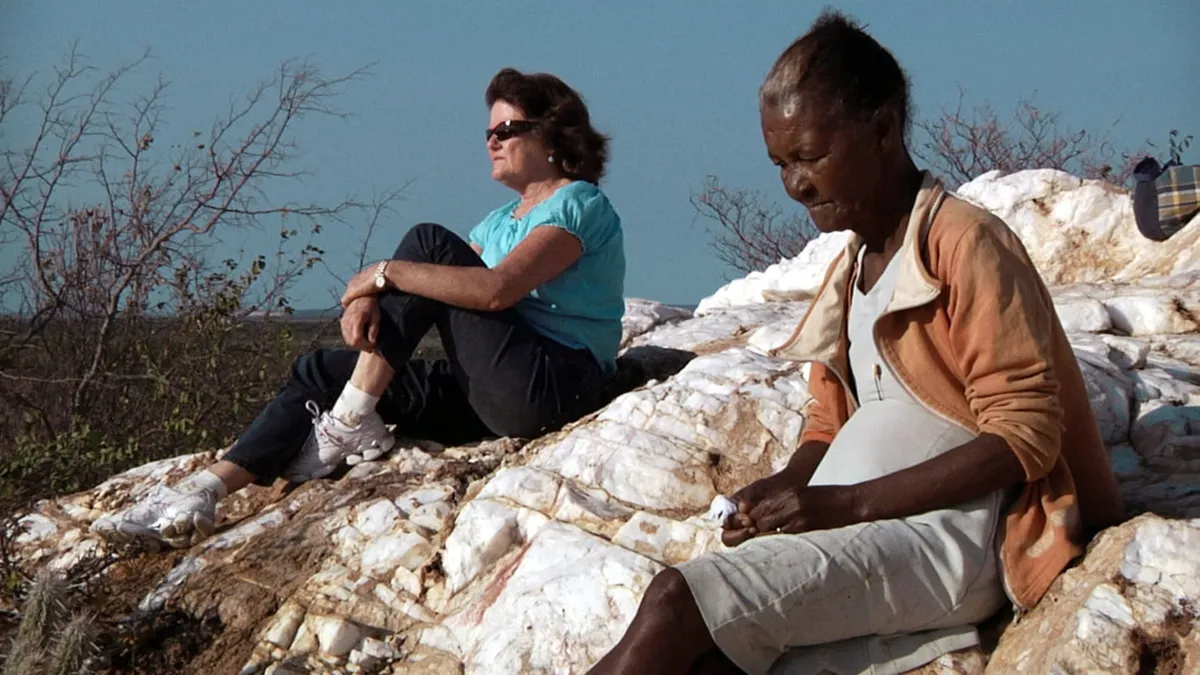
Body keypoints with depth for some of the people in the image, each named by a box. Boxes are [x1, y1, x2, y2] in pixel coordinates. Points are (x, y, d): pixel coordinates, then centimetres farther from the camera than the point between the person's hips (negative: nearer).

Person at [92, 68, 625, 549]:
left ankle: (353, 422, -12)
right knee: (320, 371, 0)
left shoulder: (579, 205, -6)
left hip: (555, 386, -9)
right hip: (492, 397, 9)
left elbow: (496, 289, -24)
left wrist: (385, 273, -17)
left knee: (427, 243, -15)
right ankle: (204, 492, -11)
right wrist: (365, 303, -13)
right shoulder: (502, 220, 22)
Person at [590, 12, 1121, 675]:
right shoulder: (847, 270, 20)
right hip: (850, 531, 7)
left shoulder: (965, 244, -6)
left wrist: (846, 503, -17)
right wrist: (782, 494, -2)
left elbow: (1026, 434, -12)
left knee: (678, 600, -26)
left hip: (948, 534, -7)